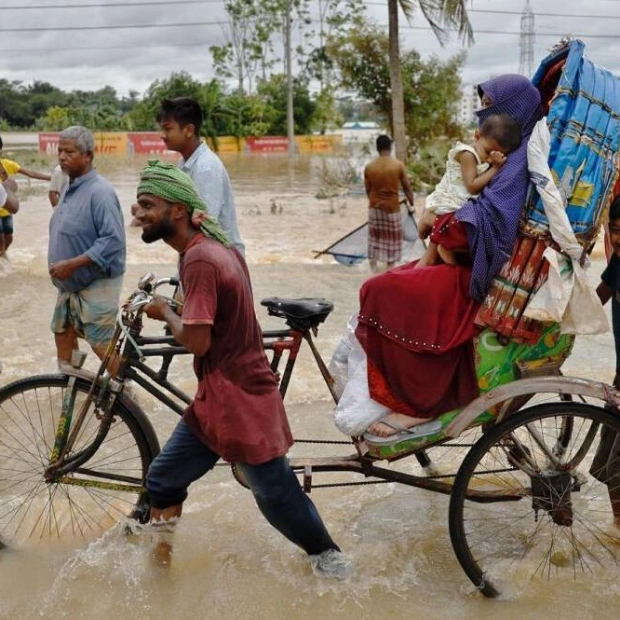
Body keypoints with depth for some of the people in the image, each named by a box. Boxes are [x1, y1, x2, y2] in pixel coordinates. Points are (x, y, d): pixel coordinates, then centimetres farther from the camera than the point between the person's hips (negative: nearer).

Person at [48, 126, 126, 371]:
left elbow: (113, 240, -28)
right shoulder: (71, 187, 8)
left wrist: (72, 264, -28)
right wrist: (61, 264, 16)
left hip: (96, 284, -10)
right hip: (70, 283, 10)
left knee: (102, 344, -4)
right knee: (62, 331, 18)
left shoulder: (100, 191, -22)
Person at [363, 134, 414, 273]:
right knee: (391, 241, 9)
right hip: (392, 208, -2)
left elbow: (368, 190, 6)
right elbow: (407, 187, -4)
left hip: (374, 208, 2)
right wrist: (411, 204, 9)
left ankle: (374, 270, 13)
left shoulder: (369, 166, -3)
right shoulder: (398, 165, -10)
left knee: (374, 240, 12)